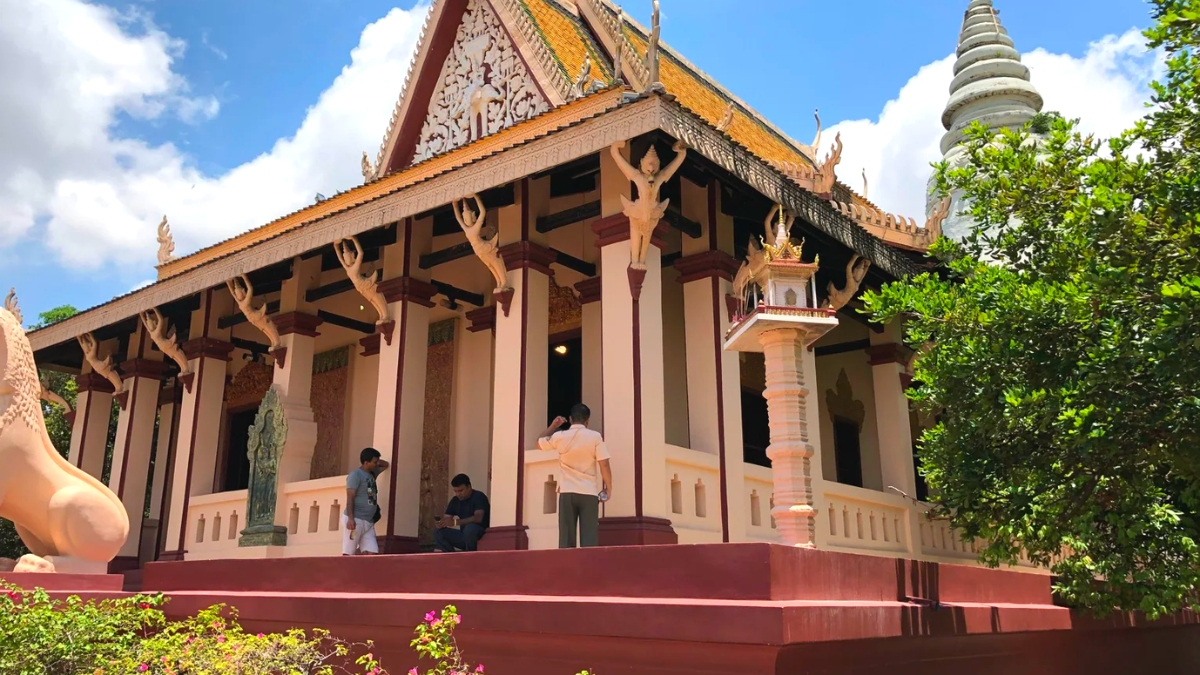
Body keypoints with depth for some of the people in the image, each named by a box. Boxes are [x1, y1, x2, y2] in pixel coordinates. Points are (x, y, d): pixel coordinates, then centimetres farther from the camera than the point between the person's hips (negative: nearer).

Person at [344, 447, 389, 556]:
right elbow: (350, 498, -15)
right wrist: (350, 518, -24)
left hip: (369, 522, 8)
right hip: (356, 520, -8)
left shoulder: (372, 473, 17)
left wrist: (377, 461, 18)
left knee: (371, 553, -3)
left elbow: (385, 465, 37)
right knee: (348, 553, -6)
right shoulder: (356, 474, -8)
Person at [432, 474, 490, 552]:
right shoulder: (455, 500, 7)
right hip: (464, 535, 6)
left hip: (481, 534, -6)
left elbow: (478, 518, -28)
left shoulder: (479, 497, -13)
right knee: (437, 532, -10)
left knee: (469, 527, -38)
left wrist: (455, 522, -35)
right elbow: (446, 518, 5)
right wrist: (440, 523, -21)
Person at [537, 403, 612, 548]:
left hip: (567, 492, 2)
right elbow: (604, 465, -7)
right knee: (588, 538, -2)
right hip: (589, 493, -1)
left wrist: (553, 426, 32)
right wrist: (609, 487, 5)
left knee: (566, 538, 2)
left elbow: (540, 443, 21)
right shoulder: (595, 436, -4)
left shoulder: (559, 436, 2)